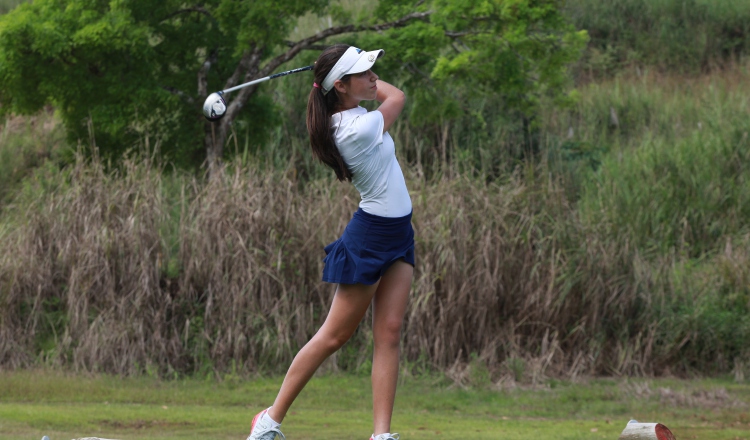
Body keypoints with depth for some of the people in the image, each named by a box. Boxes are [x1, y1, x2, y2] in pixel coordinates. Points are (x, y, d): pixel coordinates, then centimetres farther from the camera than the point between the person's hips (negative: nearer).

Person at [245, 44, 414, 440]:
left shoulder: (343, 120, 0)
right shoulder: (361, 129, -26)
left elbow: (390, 97, 23)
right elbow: (397, 96, -5)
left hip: (398, 236, 9)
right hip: (372, 237, -9)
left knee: (389, 333, 0)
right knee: (333, 336, 1)